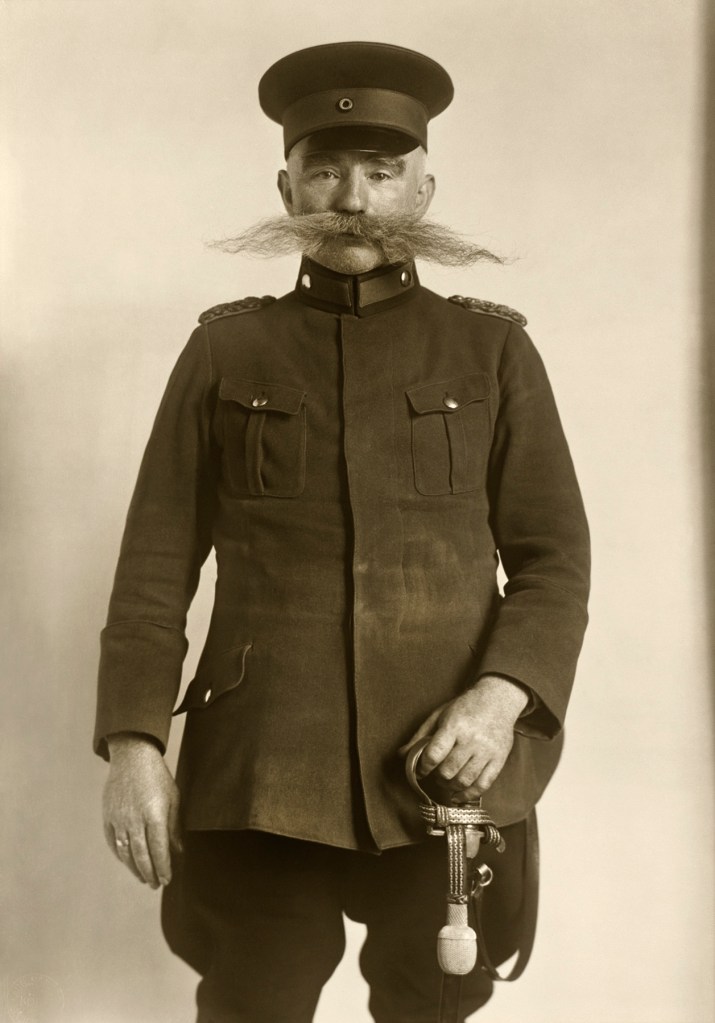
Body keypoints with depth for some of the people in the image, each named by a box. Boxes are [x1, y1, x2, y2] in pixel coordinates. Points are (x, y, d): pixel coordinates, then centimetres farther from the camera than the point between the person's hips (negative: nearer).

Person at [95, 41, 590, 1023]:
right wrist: (134, 744, -5)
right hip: (262, 778, 0)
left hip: (449, 772, 1)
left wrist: (502, 695, -14)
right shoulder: (225, 352, 5)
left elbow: (555, 557, 3)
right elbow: (156, 563, 4)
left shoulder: (494, 351, 5)